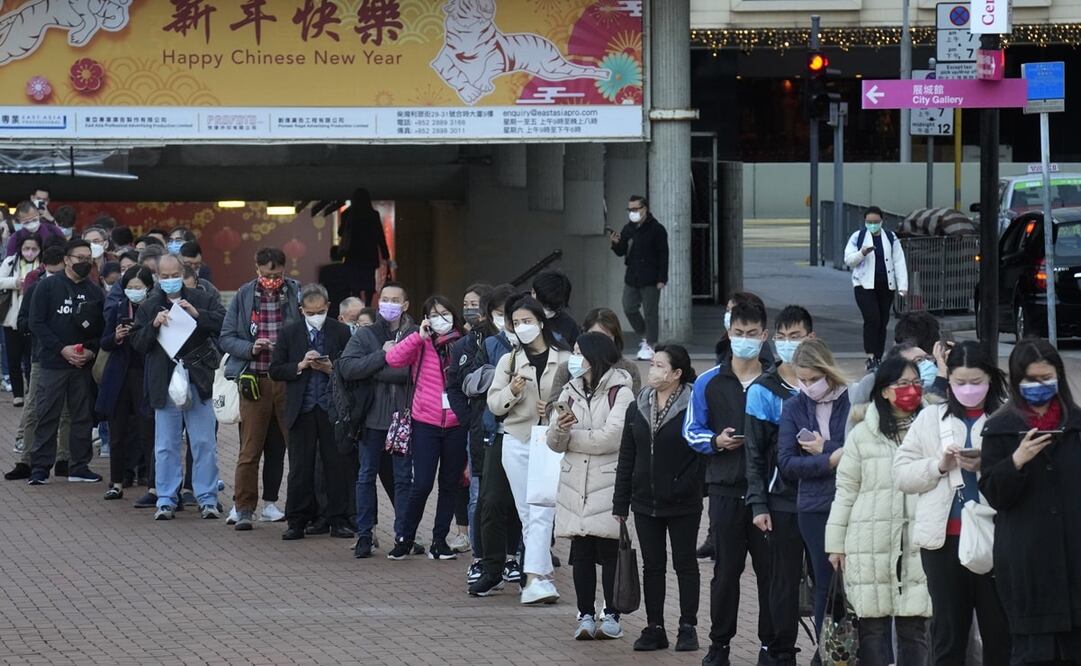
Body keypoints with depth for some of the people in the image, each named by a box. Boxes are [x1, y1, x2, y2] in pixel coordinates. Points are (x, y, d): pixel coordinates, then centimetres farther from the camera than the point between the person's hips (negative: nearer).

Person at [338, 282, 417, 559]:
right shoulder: (364, 336, 6)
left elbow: (415, 370, -17)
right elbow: (347, 367, -8)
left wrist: (375, 371, -11)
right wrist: (382, 355, -13)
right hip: (372, 416, 2)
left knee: (403, 478, 5)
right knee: (367, 475, 6)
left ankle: (403, 535, 12)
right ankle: (364, 535, 12)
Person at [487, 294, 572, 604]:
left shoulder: (563, 360, 1)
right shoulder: (509, 361, 10)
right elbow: (494, 403, 6)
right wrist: (512, 390, -12)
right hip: (517, 442, 3)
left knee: (542, 512, -12)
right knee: (528, 514, 5)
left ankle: (534, 579, -20)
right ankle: (545, 574, 12)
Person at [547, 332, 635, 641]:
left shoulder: (620, 392, -6)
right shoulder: (570, 392, 13)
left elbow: (610, 438, -17)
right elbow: (554, 443, 9)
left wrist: (569, 437, -4)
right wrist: (560, 428, -15)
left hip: (608, 485, -5)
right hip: (575, 485, 5)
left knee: (609, 551, -2)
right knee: (581, 552, 4)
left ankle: (611, 616, 4)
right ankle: (586, 615, 8)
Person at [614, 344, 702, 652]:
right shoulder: (637, 409, 7)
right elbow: (626, 458, 9)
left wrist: (691, 486, -18)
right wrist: (621, 503, 7)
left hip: (682, 505, -5)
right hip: (646, 502, 5)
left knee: (685, 564, 5)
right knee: (652, 565, 9)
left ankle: (688, 628, 12)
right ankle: (654, 628, 15)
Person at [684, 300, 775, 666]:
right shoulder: (709, 383, 6)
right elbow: (692, 432, 9)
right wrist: (716, 441, -10)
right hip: (726, 489, 1)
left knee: (770, 568, 1)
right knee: (726, 569, 6)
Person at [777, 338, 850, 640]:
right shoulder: (794, 408, 7)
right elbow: (786, 463, 0)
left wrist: (823, 449, -10)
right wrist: (830, 461, -10)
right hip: (815, 509, 2)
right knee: (826, 585, 6)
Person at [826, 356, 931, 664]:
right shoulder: (863, 434, 5)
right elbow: (845, 490, 7)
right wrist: (836, 544, 6)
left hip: (917, 543, 0)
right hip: (870, 544, 0)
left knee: (914, 626, 1)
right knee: (873, 625, 3)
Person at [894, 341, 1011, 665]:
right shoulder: (930, 419, 11)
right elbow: (901, 474, 7)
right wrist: (939, 465, -7)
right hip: (943, 539, 2)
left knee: (1000, 627, 2)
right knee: (948, 628, 8)